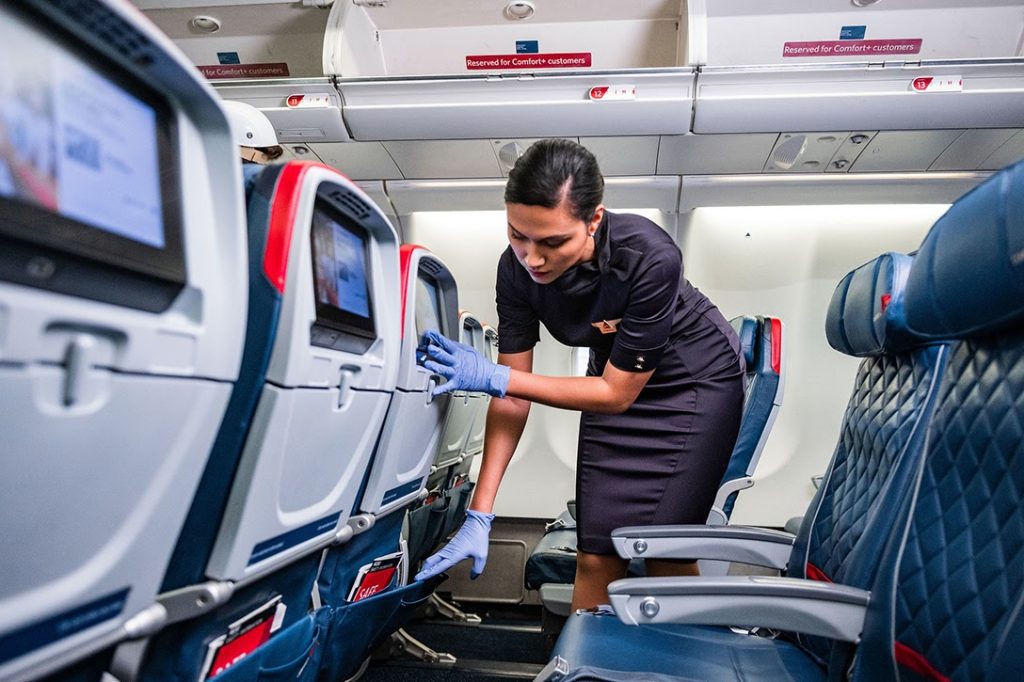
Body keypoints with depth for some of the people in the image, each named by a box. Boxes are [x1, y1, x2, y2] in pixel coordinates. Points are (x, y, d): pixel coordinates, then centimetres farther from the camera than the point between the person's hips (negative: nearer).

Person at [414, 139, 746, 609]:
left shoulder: (649, 257, -35)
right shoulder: (516, 268, -22)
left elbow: (617, 394, -26)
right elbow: (512, 398, -15)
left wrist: (490, 377, -32)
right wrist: (478, 518, -17)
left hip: (697, 379, -3)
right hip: (614, 376, 4)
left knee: (667, 556, -6)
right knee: (596, 557, -1)